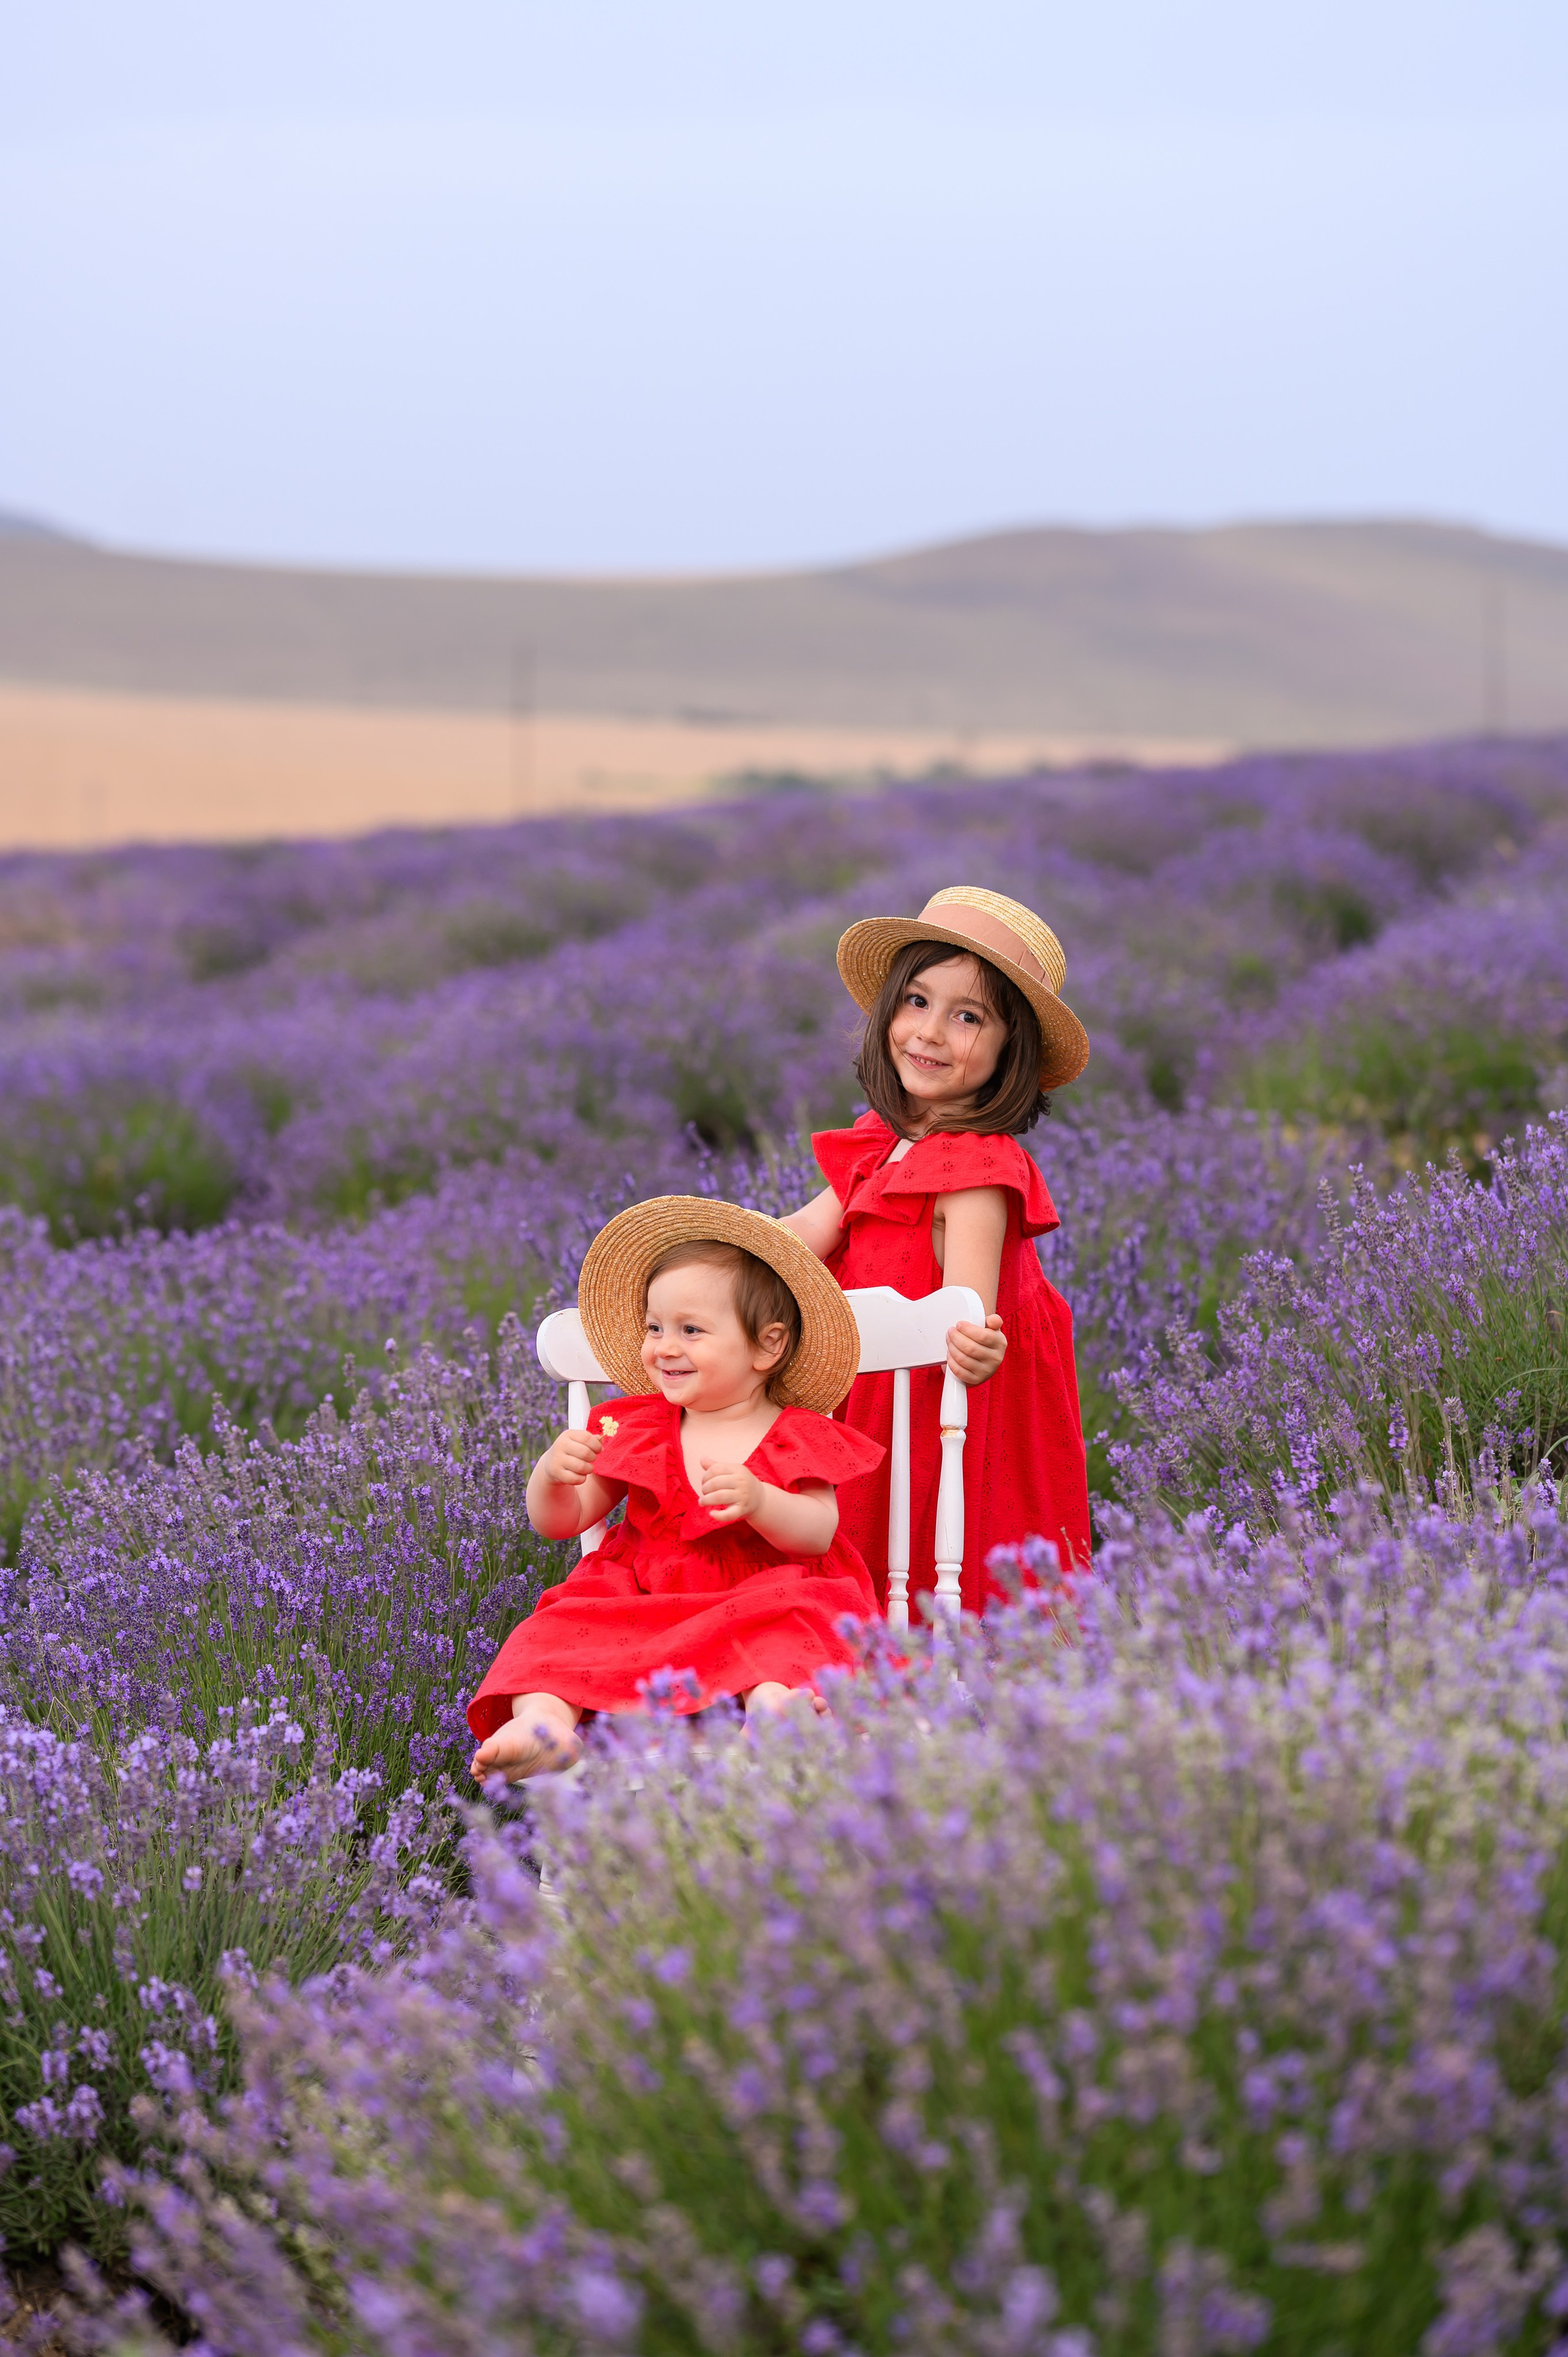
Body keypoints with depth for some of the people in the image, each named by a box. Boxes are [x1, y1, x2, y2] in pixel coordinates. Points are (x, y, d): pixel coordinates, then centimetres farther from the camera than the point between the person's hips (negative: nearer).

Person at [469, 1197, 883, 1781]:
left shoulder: (798, 1439, 5)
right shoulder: (633, 1431, 14)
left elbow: (819, 1534, -9)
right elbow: (558, 1522, 12)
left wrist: (759, 1501, -29)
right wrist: (551, 1474, -11)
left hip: (759, 1605, -3)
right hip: (641, 1610, 3)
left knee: (793, 1617, -36)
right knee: (565, 1623, -25)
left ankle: (772, 1699, -64)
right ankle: (543, 1719, -51)